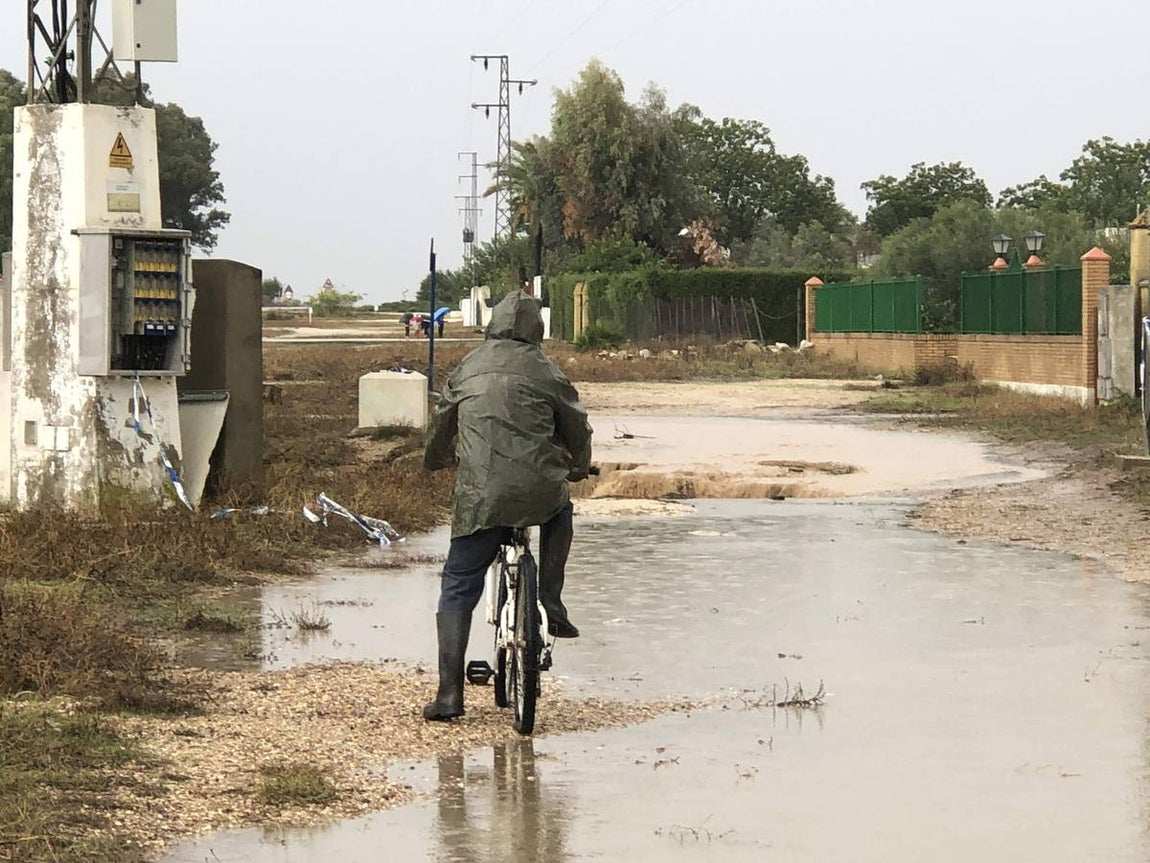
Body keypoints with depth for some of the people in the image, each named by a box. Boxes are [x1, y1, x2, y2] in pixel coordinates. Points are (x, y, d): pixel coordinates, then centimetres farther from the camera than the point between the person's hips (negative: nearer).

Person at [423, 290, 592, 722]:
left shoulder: (469, 368, 14)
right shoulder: (546, 371, 8)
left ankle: (449, 693, -2)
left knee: (458, 589, 7)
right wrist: (579, 467, 38)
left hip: (479, 496, 0)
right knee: (561, 513, 35)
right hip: (539, 493, 0)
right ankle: (550, 602, 20)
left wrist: (435, 461, 48)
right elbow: (577, 428, 17)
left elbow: (442, 424, 27)